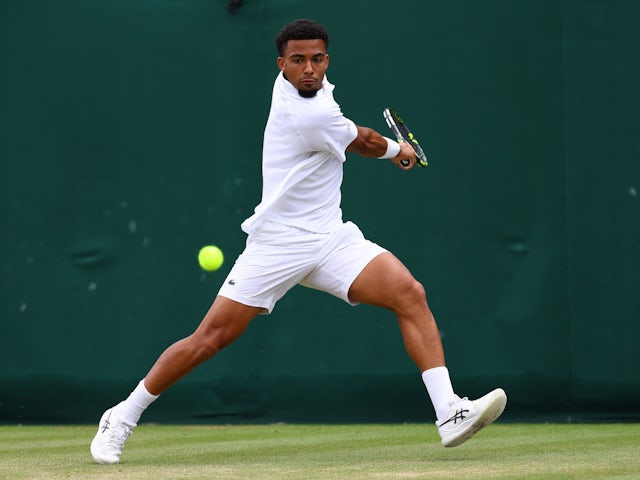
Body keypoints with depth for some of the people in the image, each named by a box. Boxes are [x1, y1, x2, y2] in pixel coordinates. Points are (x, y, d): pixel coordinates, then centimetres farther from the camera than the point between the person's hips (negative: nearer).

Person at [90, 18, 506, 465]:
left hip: (332, 239, 8)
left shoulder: (301, 87, 6)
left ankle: (450, 412, -20)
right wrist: (400, 151, 21)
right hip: (277, 245, -8)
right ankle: (122, 418, 12)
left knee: (411, 294, -14)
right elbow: (366, 144, 1)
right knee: (210, 338, -7)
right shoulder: (311, 118, -19)